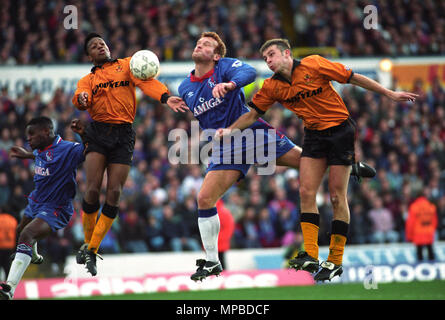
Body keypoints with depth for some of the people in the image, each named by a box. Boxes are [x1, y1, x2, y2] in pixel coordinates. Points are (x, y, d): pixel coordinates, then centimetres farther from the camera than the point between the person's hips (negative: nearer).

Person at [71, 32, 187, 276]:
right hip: (98, 133, 0)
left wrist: (165, 97, -23)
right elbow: (81, 100, -4)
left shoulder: (127, 65, 15)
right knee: (93, 189, -14)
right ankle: (87, 243, 5)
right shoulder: (87, 80, 17)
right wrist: (81, 99, -30)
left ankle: (92, 249, 2)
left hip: (123, 136, 0)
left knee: (114, 193, -8)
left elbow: (145, 81, -3)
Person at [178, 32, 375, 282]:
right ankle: (212, 263, 2)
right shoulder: (185, 88, 5)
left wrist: (230, 84, -50)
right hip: (226, 148, 3)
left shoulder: (225, 66, -10)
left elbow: (249, 72, -34)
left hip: (254, 132, -3)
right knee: (204, 199, -11)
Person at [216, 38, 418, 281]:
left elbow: (354, 78, -8)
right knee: (306, 192, -10)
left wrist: (390, 94, -5)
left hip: (341, 131, -5)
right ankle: (310, 255, -12)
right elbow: (253, 114, 8)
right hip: (314, 135, 5)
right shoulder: (272, 87, 1)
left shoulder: (313, 65, -13)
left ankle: (335, 261, 0)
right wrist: (230, 129, -10)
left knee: (337, 196, -4)